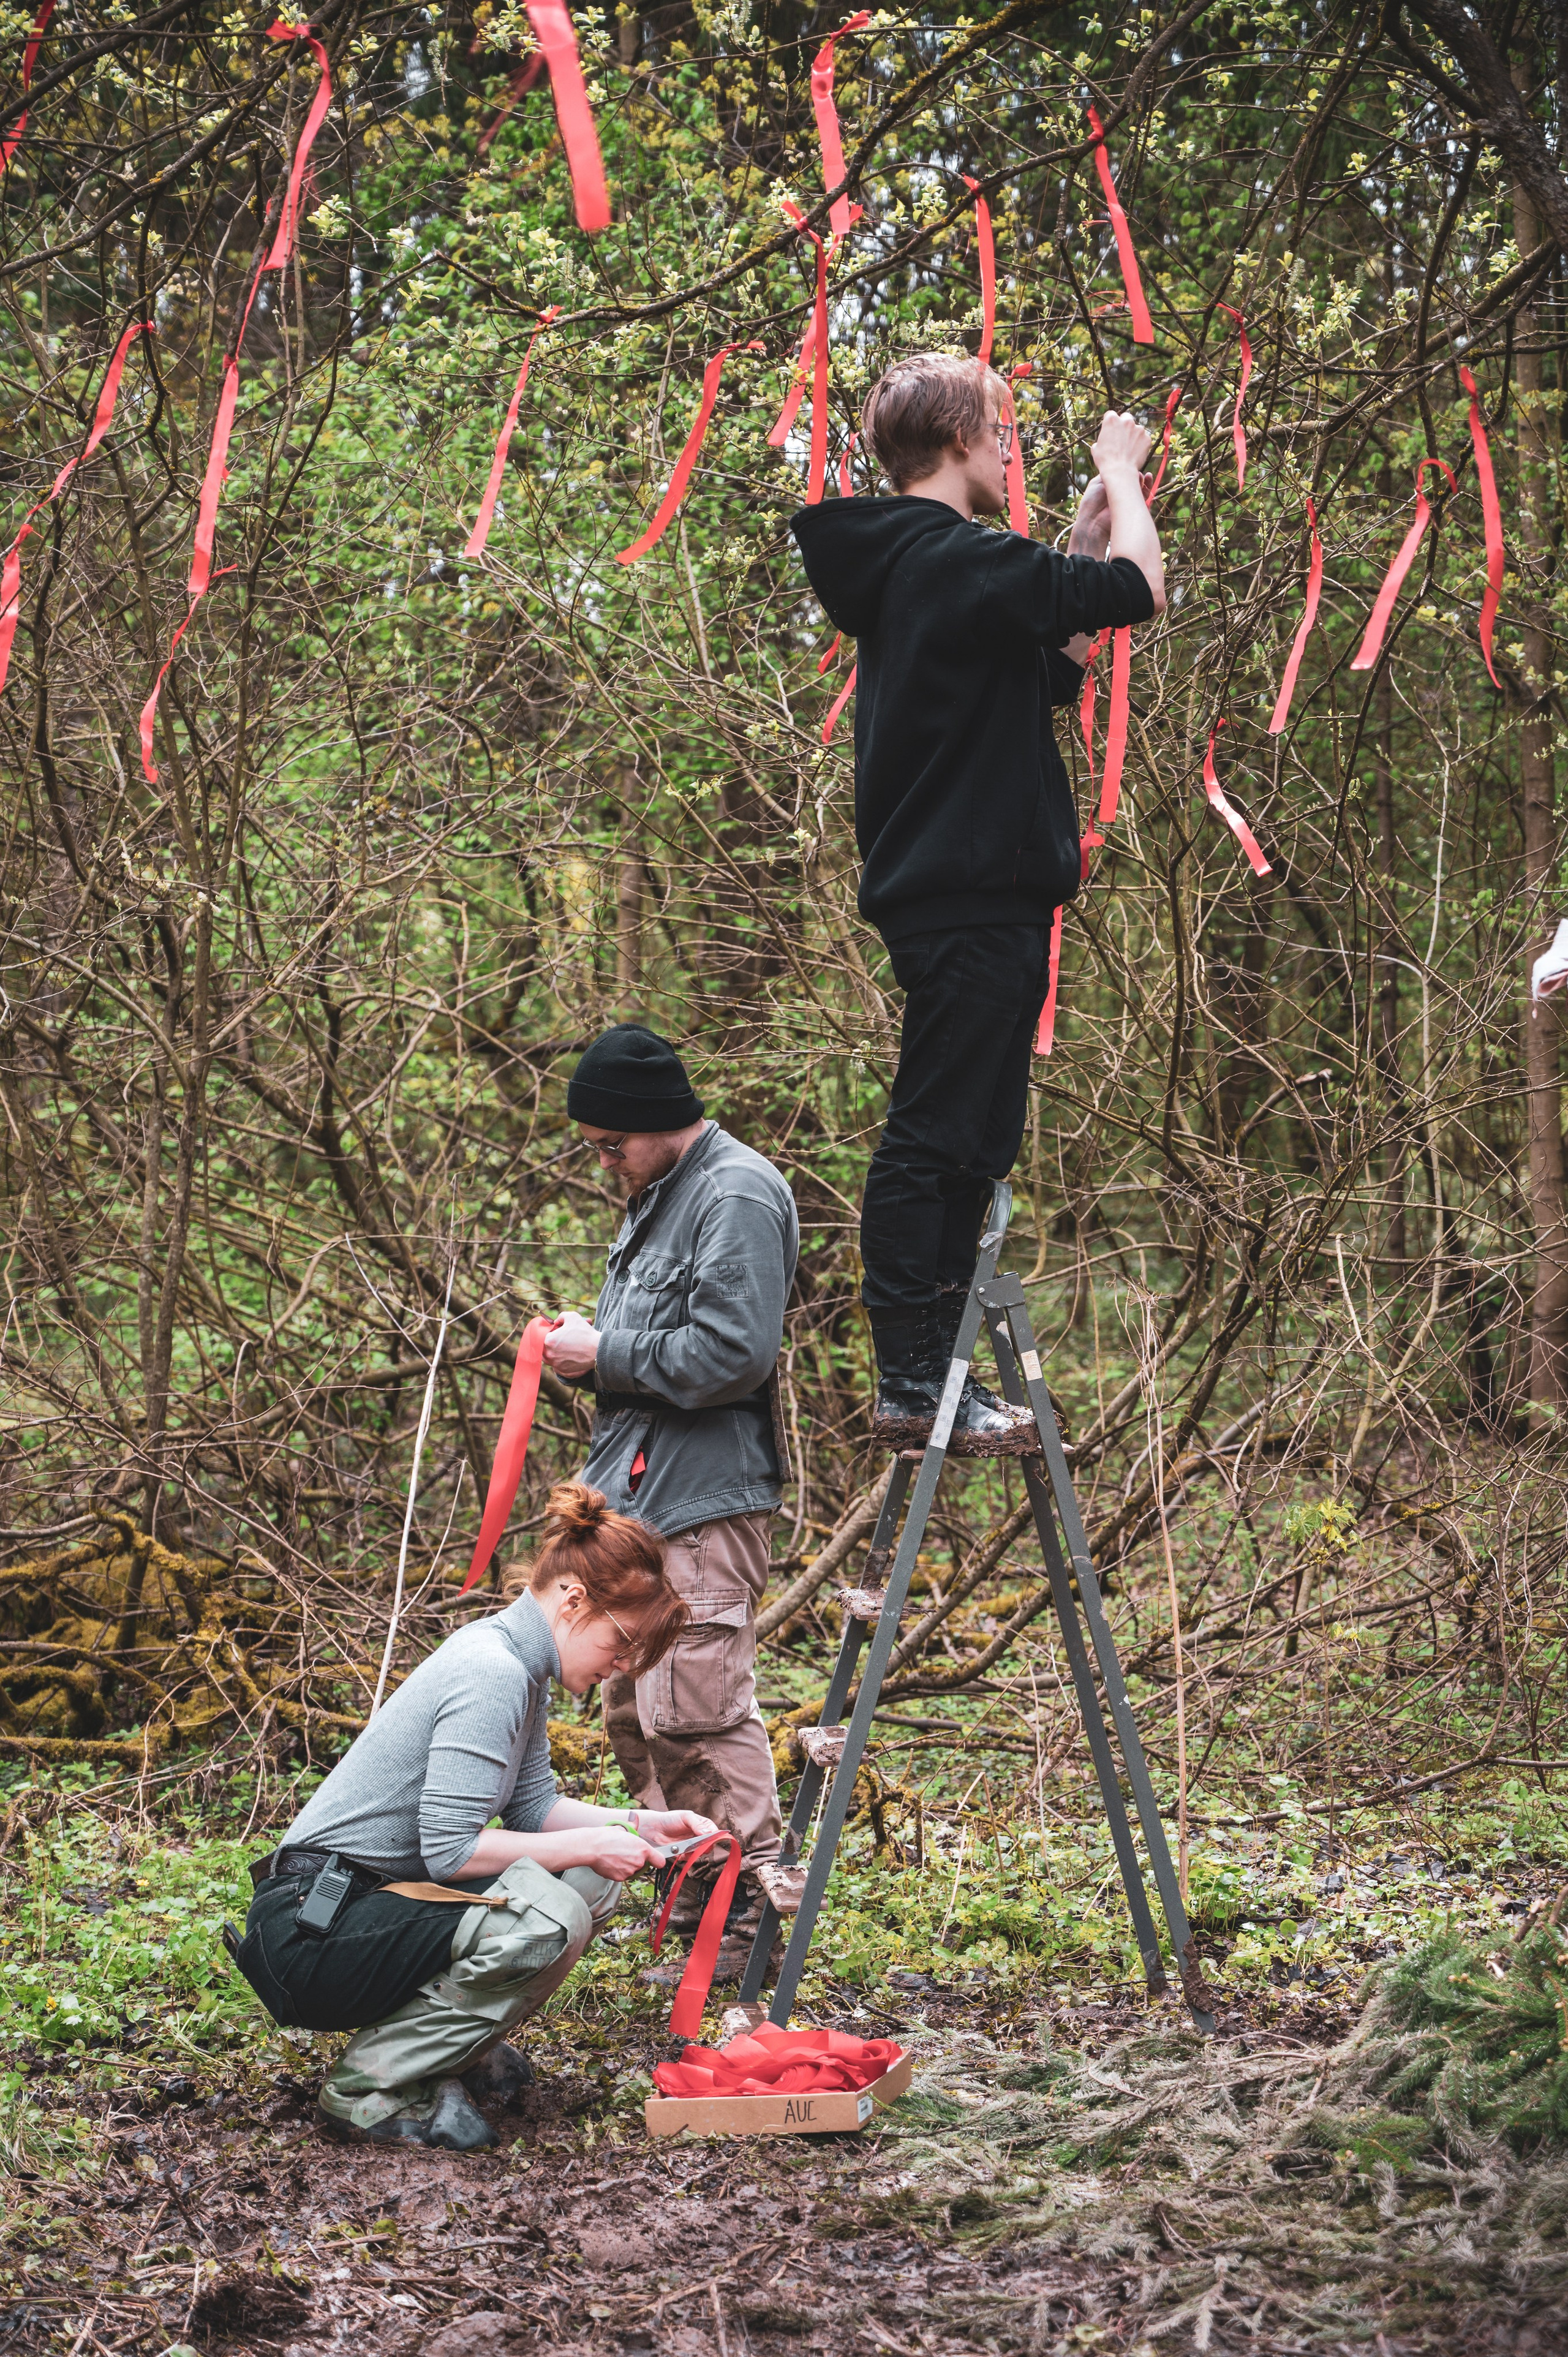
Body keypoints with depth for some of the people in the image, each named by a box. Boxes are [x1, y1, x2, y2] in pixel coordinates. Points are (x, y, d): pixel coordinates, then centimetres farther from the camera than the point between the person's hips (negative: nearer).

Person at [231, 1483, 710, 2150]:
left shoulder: (519, 1668, 10)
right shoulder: (490, 1675, -20)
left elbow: (533, 1807, 15)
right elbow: (450, 1849, -23)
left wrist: (638, 1826, 4)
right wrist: (589, 1845, -16)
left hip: (372, 1901, 10)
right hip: (310, 1934, -10)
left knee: (593, 1880, 6)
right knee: (549, 1919, -28)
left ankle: (453, 2052, 9)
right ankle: (369, 2088, -14)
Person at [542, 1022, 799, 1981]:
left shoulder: (737, 1196, -13)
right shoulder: (657, 1195, 19)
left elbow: (731, 1353, -22)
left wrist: (605, 1354, -14)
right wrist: (585, 1345, 9)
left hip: (705, 1502, -11)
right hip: (638, 1493, 11)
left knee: (698, 1710, -11)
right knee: (633, 1709, 14)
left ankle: (748, 1916, -3)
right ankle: (688, 1892, 23)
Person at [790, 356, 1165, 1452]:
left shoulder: (904, 565, 18)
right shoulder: (958, 560, -15)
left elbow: (1057, 662, 25)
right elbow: (1138, 592, -19)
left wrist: (1091, 529, 20)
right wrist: (1119, 471, -3)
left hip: (955, 898, 11)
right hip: (971, 900, -11)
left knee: (969, 1146, 15)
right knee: (936, 1137, -7)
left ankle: (931, 1375, 20)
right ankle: (911, 1383, -5)